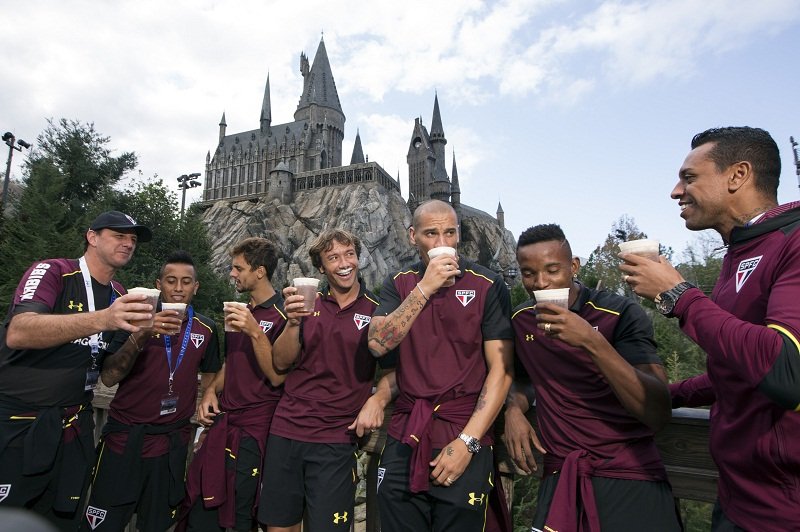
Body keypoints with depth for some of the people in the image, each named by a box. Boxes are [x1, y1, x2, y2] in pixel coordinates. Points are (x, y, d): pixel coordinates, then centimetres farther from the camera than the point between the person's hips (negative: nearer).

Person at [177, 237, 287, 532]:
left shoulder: (282, 315, -13)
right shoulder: (240, 310, 13)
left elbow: (277, 376, -17)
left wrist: (255, 332, -26)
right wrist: (211, 391, 4)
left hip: (253, 429, -7)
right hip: (221, 421, 7)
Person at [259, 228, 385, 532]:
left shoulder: (376, 310, -4)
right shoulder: (308, 304, 4)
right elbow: (281, 363, 1)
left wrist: (377, 400, -19)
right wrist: (293, 322, -16)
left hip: (336, 440, -3)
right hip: (285, 431, 3)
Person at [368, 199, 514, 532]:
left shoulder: (488, 285, -6)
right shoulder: (399, 284, 4)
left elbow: (501, 370, -8)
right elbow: (377, 344, -11)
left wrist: (467, 441, -14)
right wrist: (424, 289, -18)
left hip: (464, 442, -2)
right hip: (404, 440, 3)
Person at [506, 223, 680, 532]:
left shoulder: (620, 313, -13)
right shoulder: (521, 319, 0)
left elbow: (659, 414, -21)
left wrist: (591, 341, -32)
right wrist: (514, 409, -4)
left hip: (628, 474, -3)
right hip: (560, 475, 3)